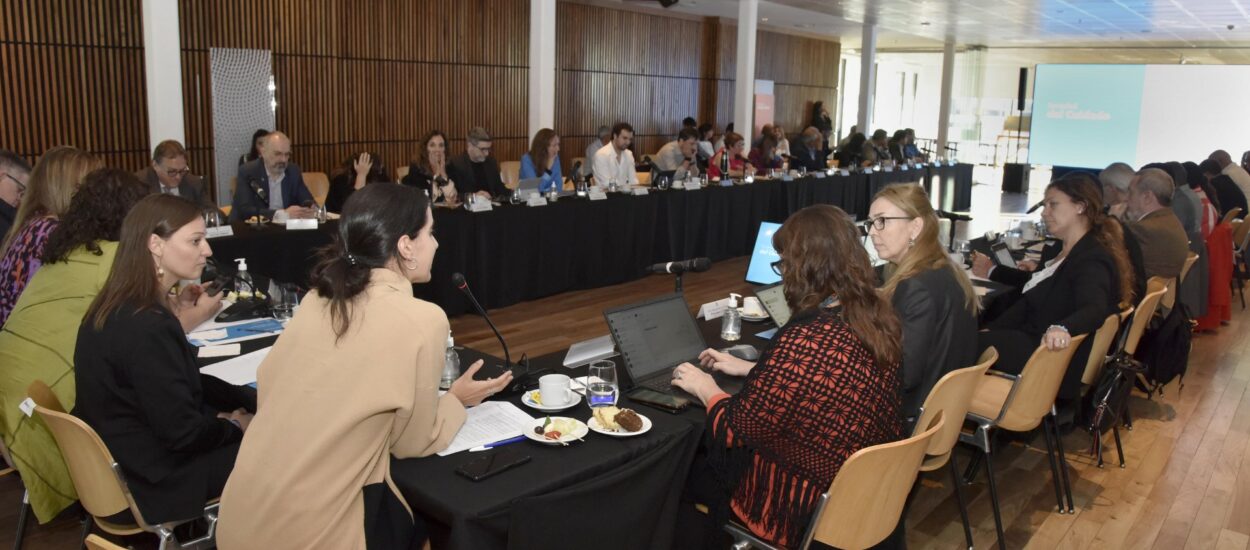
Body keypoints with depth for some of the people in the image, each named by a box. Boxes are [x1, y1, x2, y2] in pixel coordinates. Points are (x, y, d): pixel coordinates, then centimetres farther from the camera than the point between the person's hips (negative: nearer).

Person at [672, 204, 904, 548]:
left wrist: (706, 390, -1)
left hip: (810, 507, -8)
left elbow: (738, 429, -19)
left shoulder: (805, 340, -32)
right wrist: (748, 369, 18)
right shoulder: (875, 315, -6)